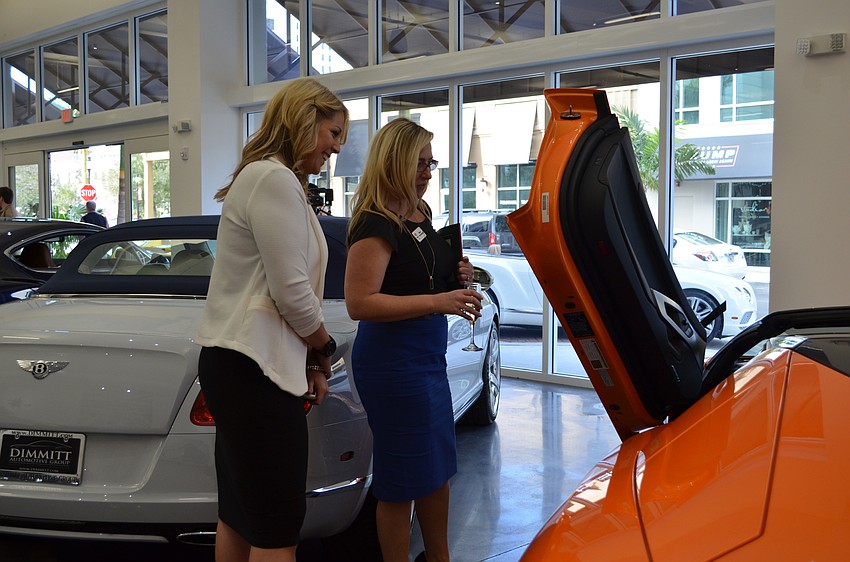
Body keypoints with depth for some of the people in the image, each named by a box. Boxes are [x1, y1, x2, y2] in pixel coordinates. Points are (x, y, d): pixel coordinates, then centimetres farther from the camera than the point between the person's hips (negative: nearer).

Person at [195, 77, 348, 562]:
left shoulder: (264, 177, 19)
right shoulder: (276, 180, -14)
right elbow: (291, 291, -18)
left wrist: (309, 363, 11)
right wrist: (324, 349, 0)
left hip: (238, 361, 11)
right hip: (255, 368, -11)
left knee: (239, 517, 16)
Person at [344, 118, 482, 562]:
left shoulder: (421, 213, 10)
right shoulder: (376, 224, -18)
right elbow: (359, 303, -26)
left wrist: (455, 277, 4)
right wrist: (437, 301, -29)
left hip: (428, 356, 10)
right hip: (393, 362, -10)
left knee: (439, 465, 20)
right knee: (403, 478, 2)